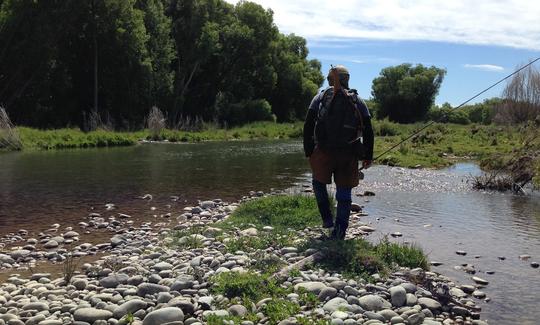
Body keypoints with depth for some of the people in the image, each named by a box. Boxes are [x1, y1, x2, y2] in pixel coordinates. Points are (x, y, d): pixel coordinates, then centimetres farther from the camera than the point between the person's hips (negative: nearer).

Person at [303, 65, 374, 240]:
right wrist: (368, 156, 11)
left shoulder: (320, 97, 8)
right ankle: (340, 230, 3)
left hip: (323, 151, -1)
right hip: (349, 154, 1)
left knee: (319, 183, 22)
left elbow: (308, 126, 2)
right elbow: (368, 131, 6)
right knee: (344, 192, 7)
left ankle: (327, 218, 16)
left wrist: (308, 151, 6)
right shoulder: (357, 101, 11)